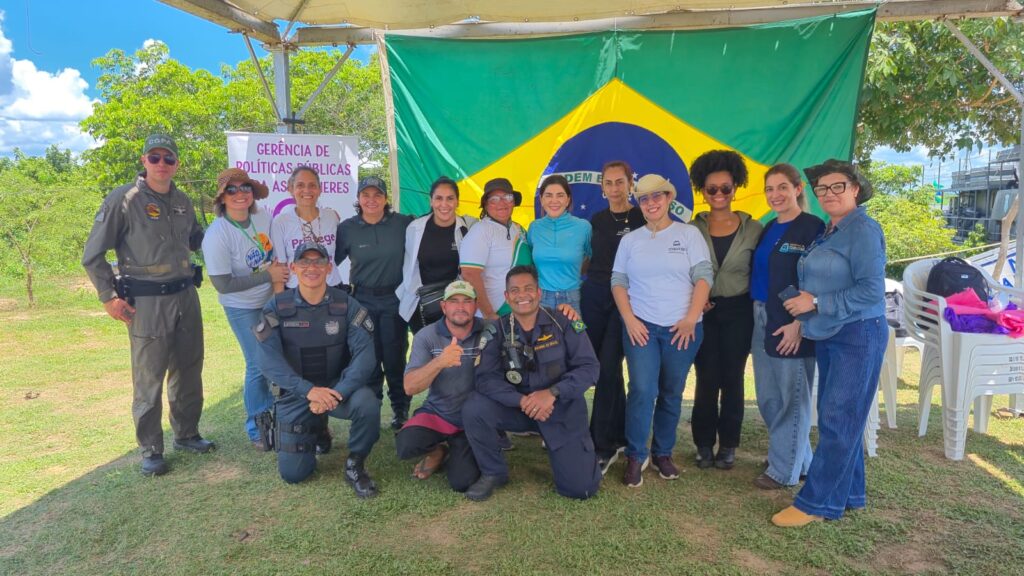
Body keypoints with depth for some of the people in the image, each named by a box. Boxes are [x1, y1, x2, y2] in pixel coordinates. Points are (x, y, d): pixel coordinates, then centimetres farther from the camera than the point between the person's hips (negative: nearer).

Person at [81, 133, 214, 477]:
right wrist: (108, 297, -9)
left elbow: (196, 240, 26)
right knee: (149, 379, 1)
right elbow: (93, 255, -4)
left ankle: (186, 434, 32)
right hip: (147, 302, -6)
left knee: (189, 371, 15)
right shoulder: (124, 200, -7)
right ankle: (150, 450, 16)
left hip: (186, 296, 6)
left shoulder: (182, 202, 10)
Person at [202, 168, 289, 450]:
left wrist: (280, 269, -8)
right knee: (260, 366, -3)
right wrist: (268, 275, -21)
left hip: (273, 300, 5)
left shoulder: (264, 217, -7)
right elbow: (223, 284, -21)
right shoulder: (216, 235, -21)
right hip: (243, 308, -5)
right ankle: (258, 429, 19)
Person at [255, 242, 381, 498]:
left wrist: (337, 392, -32)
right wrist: (309, 390, -30)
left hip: (339, 386, -1)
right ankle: (316, 429, 32)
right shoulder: (277, 307, -7)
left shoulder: (346, 305, -9)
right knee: (292, 473, -1)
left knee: (367, 404, -33)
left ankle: (355, 464, -5)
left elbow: (364, 354, -18)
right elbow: (269, 359, -16)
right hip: (296, 393, 1)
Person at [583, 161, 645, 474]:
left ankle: (603, 447, -1)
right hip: (594, 295, 5)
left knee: (608, 369, -10)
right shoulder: (596, 220, 11)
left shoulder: (643, 218, -2)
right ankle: (622, 436, 25)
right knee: (600, 366, 8)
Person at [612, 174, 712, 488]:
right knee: (642, 390, -10)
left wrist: (691, 318, -11)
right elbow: (618, 282, 7)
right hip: (641, 326, 0)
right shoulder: (630, 240, 10)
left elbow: (703, 277, -3)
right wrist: (629, 319, -6)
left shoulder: (688, 234, 3)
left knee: (671, 393, 7)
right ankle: (635, 456, 3)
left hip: (682, 329, 0)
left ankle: (663, 453, 22)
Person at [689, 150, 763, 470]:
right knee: (707, 380, 2)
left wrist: (757, 314, -4)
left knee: (732, 380, 7)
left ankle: (728, 446, 19)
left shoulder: (752, 228, 0)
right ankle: (704, 444, 16)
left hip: (738, 312, 0)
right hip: (703, 311, 0)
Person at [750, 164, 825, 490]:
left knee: (791, 398, 3)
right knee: (767, 397, 14)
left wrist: (799, 323, -19)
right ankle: (799, 459, 31)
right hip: (762, 319, 8)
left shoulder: (812, 227, -9)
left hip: (792, 326, -8)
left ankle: (784, 470, 17)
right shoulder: (769, 228, 14)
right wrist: (758, 315, 8)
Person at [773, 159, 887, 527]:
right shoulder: (829, 232, 13)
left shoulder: (863, 230, -12)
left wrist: (816, 303, -18)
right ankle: (848, 494, 26)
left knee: (837, 421, -3)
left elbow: (871, 292, -20)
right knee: (840, 418, 14)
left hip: (858, 336, -9)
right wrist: (802, 317, 3)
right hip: (829, 336, 9)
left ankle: (816, 502, 4)